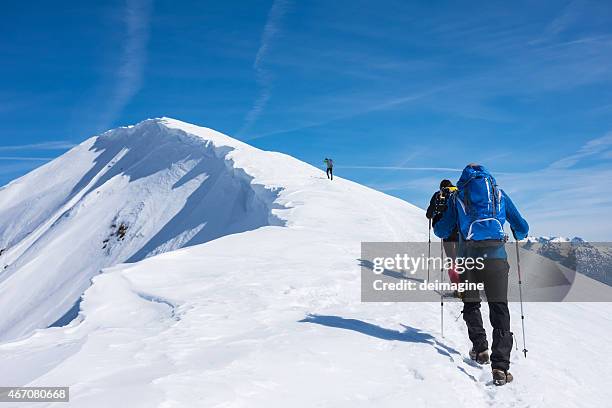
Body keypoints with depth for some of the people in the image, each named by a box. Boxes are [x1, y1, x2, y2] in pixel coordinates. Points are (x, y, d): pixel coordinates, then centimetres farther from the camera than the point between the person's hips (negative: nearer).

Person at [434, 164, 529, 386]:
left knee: (471, 305, 22)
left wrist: (438, 225, 38)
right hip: (495, 257, 0)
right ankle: (500, 366, -6)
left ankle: (480, 348, 17)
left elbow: (442, 231, 14)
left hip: (468, 257, 0)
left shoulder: (457, 196, 15)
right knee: (499, 309, 3)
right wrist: (517, 235, 46)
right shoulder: (499, 194, 18)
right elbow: (522, 228, 22)